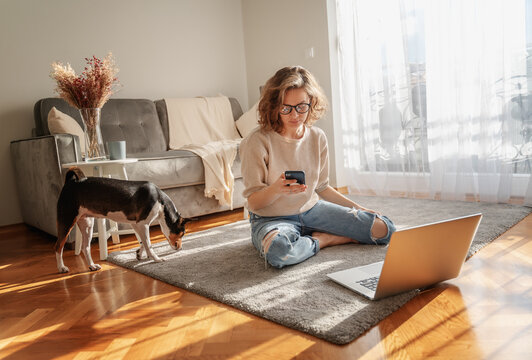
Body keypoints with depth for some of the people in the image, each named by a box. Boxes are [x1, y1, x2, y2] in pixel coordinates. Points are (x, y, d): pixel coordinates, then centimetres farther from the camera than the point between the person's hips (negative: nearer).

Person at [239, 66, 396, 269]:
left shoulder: (317, 138, -1)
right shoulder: (258, 142, -18)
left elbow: (322, 187, 11)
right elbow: (253, 202, -16)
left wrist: (358, 208, 9)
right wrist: (275, 190, -37)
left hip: (311, 209, 4)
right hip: (271, 218, -4)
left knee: (383, 230, -7)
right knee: (278, 250, -42)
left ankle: (316, 236, 4)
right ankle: (323, 240, -11)